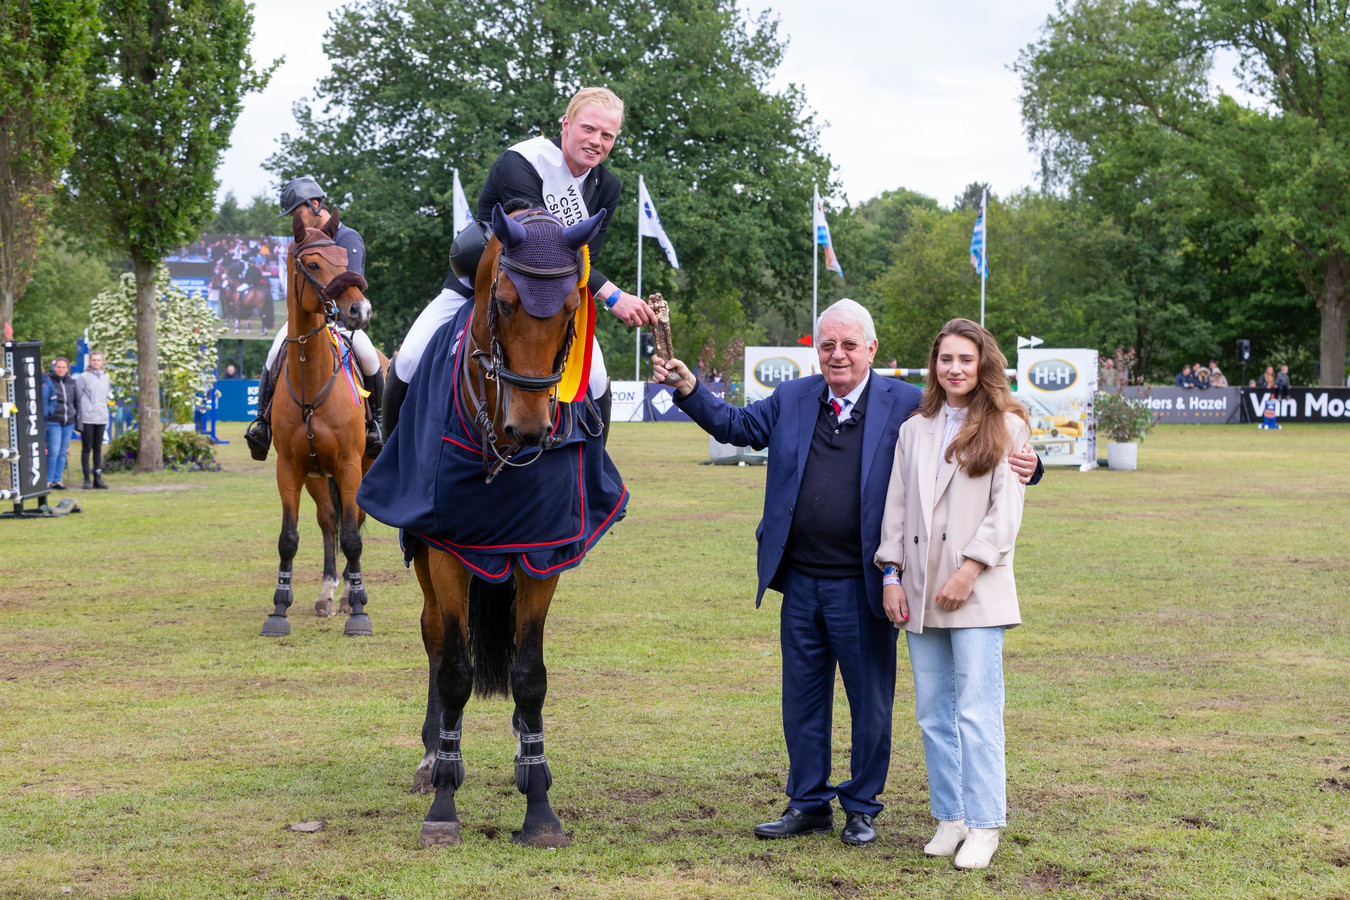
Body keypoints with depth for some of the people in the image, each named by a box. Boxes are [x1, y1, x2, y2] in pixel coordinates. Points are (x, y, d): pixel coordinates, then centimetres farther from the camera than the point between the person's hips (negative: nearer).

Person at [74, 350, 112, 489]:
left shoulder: (105, 377, 13)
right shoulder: (83, 377, -3)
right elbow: (78, 398, -2)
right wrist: (79, 417, -7)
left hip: (101, 418, 5)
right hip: (87, 419, -5)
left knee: (98, 449, 7)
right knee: (87, 448, -1)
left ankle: (98, 478, 9)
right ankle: (87, 479, 3)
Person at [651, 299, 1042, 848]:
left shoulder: (904, 405, -4)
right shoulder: (792, 400, 8)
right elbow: (735, 425, 10)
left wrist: (1018, 462, -23)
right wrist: (688, 389, -4)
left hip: (863, 586, -4)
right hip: (801, 581, 4)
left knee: (870, 702, 8)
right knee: (802, 698, 14)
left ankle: (861, 807, 24)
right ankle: (808, 803, 27)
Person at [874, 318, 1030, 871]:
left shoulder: (1006, 427, 2)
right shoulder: (914, 430, 16)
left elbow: (1006, 508, -5)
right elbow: (897, 507, 13)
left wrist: (970, 568, -14)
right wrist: (891, 575, 4)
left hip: (977, 591, -4)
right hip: (920, 590, 5)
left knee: (977, 710, -7)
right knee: (933, 712, 7)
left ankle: (984, 825, -1)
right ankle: (950, 817, 16)